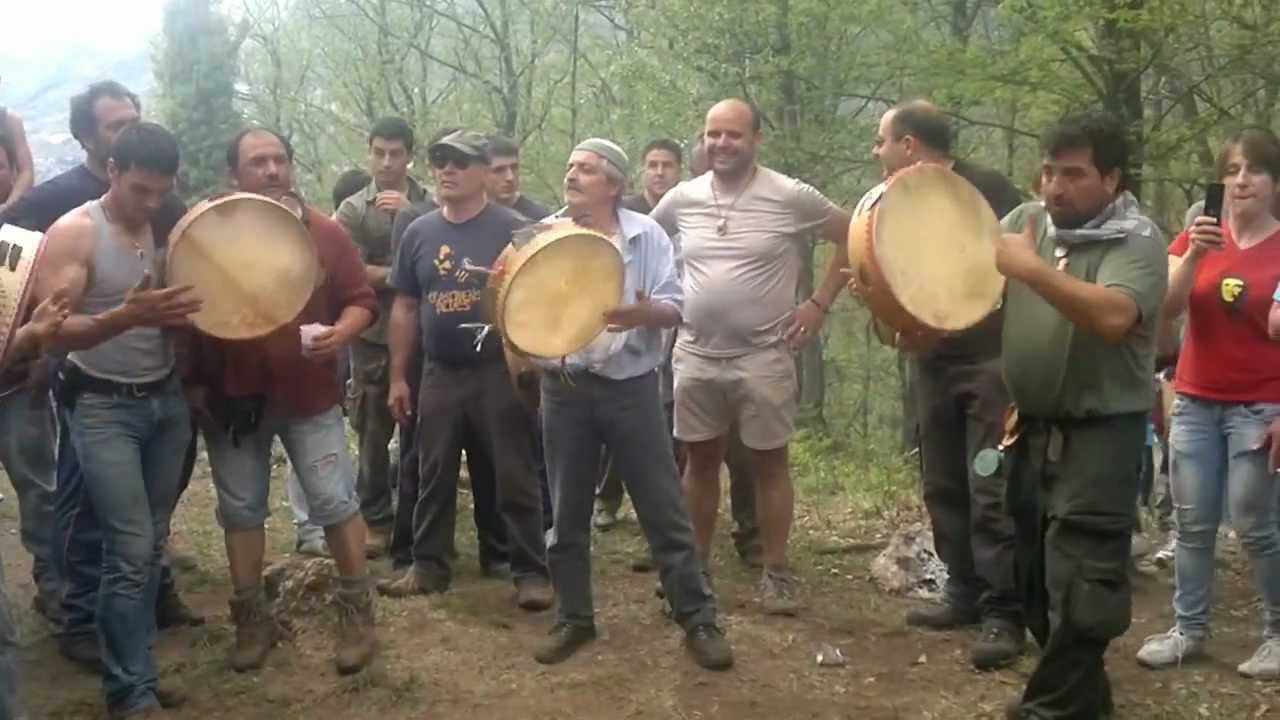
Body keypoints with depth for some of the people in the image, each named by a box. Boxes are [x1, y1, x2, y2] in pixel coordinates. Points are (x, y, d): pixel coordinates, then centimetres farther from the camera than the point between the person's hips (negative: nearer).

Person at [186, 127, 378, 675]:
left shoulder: (326, 233, -3)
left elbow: (361, 301, 1)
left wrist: (341, 334, -20)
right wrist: (194, 381, -2)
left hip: (309, 395, -1)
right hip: (231, 397, 1)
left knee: (335, 502, -1)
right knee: (240, 509, 10)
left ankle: (356, 610, 15)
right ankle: (252, 617, 24)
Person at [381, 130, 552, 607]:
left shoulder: (513, 230, -6)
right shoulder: (419, 233, 7)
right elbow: (405, 308, 11)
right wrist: (398, 377, 8)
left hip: (500, 373, -4)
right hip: (439, 374, 4)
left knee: (514, 478, 2)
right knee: (434, 476, 12)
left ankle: (531, 571, 11)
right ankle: (429, 566, 24)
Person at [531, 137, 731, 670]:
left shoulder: (647, 235, 0)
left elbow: (674, 306, -3)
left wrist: (644, 313, -25)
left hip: (630, 386, -2)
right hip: (564, 389, 2)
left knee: (663, 509, 1)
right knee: (567, 513, 10)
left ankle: (697, 619, 11)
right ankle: (573, 619, 24)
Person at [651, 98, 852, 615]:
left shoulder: (790, 197, -9)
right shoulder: (681, 199, 1)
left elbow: (854, 238, 0)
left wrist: (819, 304, -4)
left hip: (764, 357, -3)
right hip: (695, 355, 3)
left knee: (769, 463, 6)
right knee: (700, 460, 12)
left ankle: (776, 572, 17)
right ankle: (696, 565, 25)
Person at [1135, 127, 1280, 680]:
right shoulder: (1196, 238, 6)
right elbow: (1165, 309, -6)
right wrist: (1193, 255, -21)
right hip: (1195, 402, 4)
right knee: (1193, 524, 7)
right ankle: (1188, 630, 16)